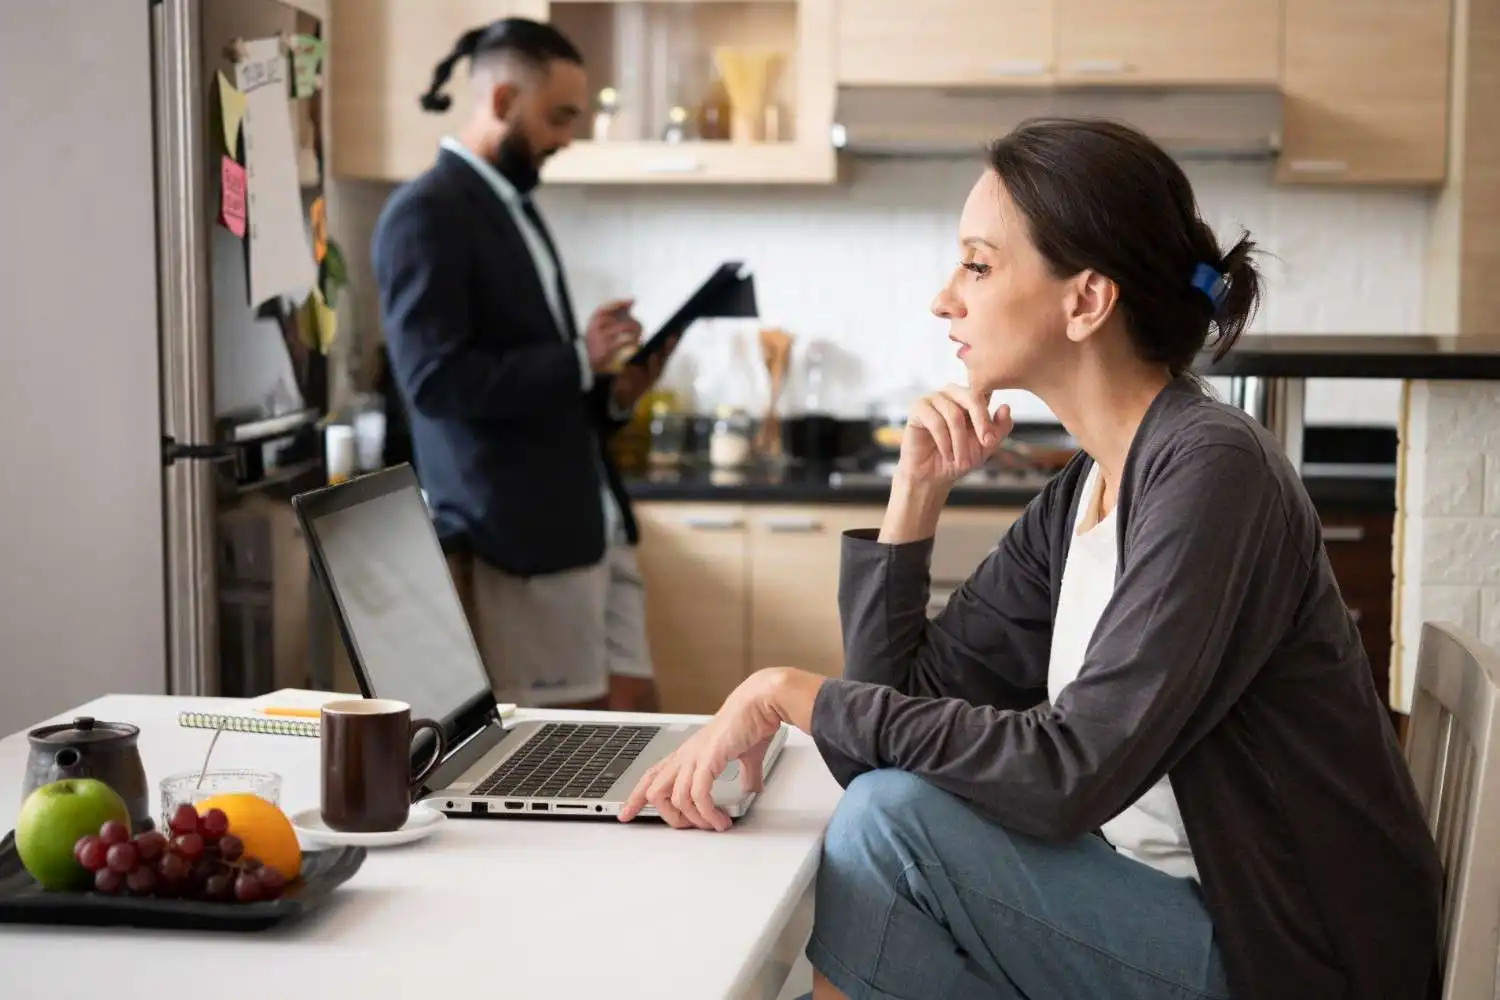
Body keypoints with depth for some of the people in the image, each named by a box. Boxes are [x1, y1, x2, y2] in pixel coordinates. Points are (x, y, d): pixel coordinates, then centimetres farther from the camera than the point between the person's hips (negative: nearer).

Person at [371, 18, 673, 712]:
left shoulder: (516, 208, 18)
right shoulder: (425, 214, -10)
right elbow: (436, 379, -20)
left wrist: (612, 395, 4)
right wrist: (579, 358, -15)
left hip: (590, 519, 9)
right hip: (516, 532, -9)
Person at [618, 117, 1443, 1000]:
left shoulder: (1211, 470, -18)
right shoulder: (1081, 494, 7)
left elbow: (1069, 775, -25)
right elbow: (900, 696, 8)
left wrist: (792, 691, -20)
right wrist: (917, 491, -2)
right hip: (1178, 904, 8)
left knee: (894, 819, -18)